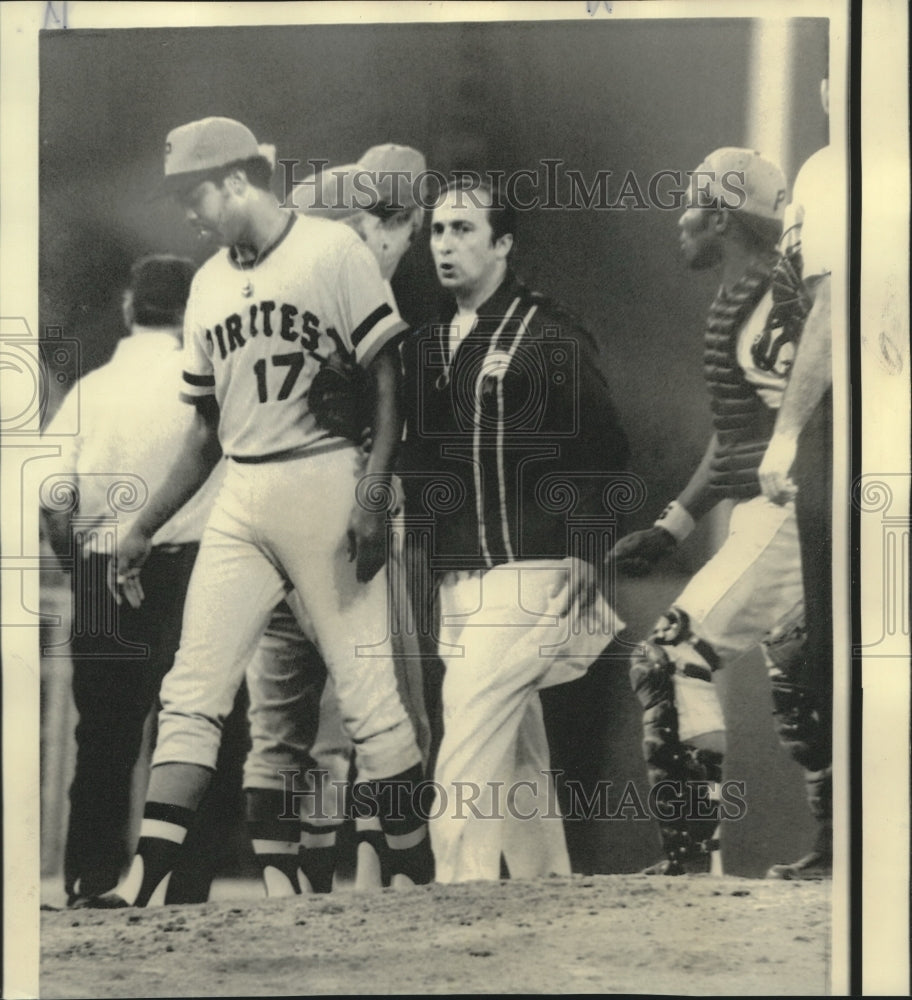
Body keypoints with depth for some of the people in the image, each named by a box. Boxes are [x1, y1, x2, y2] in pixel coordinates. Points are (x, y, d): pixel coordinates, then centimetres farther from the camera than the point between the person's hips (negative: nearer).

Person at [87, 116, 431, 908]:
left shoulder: (332, 251, -3)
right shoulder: (209, 284, 16)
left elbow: (387, 382, -7)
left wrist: (373, 496, -17)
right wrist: (145, 529, 15)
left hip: (326, 487, -6)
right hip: (241, 501, 6)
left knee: (367, 694, -4)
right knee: (191, 692, -1)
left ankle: (418, 877, 6)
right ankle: (144, 890, -2)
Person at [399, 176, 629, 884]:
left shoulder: (551, 336, -5)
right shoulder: (427, 343, 14)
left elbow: (605, 449, -6)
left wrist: (578, 549, -9)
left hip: (528, 573, -7)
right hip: (454, 579, 7)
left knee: (465, 754, -14)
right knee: (518, 757, 13)